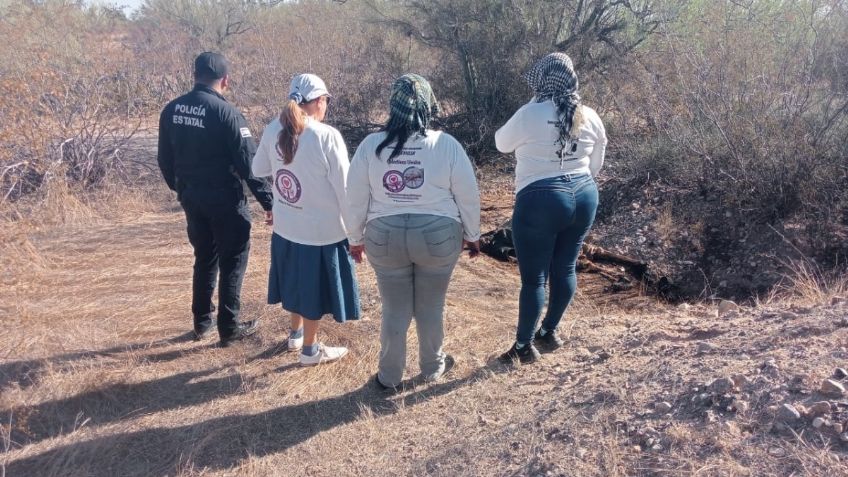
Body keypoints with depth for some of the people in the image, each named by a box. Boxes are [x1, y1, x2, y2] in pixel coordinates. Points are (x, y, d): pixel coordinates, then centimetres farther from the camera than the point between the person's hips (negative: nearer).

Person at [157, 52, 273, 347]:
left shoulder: (172, 110, 2)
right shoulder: (226, 112, -17)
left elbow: (165, 159, 10)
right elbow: (248, 162, -18)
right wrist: (268, 201, -12)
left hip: (191, 197, 6)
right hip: (225, 199, -6)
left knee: (204, 258, 20)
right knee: (233, 262, 7)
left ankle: (202, 322, 28)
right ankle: (229, 328, 11)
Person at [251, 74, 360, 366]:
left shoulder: (273, 130, -6)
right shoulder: (327, 136, -23)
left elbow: (258, 170, 9)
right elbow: (345, 189, -18)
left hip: (285, 227, 6)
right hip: (321, 230, -6)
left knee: (298, 281, 26)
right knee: (315, 289, 12)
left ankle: (296, 334, 46)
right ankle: (310, 350, 29)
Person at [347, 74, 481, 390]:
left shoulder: (371, 145, -5)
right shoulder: (447, 145, -8)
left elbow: (356, 199, 1)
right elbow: (468, 196, -2)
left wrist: (356, 238, 13)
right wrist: (472, 235, 11)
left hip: (385, 237, 1)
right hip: (438, 236, -1)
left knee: (395, 310, 14)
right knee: (431, 307, 17)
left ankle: (389, 375, 27)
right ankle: (432, 367, 35)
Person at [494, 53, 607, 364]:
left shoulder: (529, 114, -12)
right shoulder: (590, 117, 4)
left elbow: (501, 142, 6)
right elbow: (596, 165, 14)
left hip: (541, 201, -6)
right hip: (584, 196, 6)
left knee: (534, 278, 3)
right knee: (565, 268, 17)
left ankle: (524, 347, 12)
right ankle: (549, 332, 33)